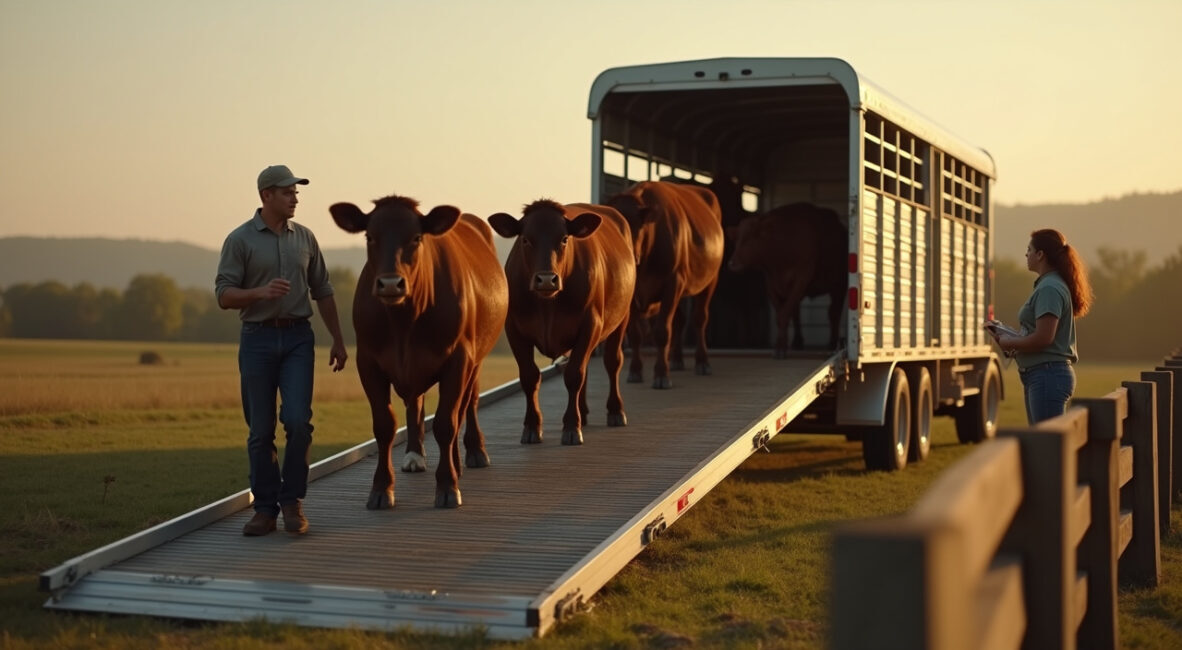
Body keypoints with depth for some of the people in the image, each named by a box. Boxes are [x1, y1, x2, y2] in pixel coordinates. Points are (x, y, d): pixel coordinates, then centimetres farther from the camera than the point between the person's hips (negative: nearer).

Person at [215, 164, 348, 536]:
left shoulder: (304, 237, 10)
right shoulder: (240, 240, -1)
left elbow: (323, 293, 15)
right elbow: (224, 296, -5)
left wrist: (338, 340, 14)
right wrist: (261, 292, -23)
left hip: (298, 338, 2)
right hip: (257, 339, -2)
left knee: (298, 421, -11)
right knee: (261, 430, 2)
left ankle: (292, 503, 2)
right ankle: (265, 509, 12)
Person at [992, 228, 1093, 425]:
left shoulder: (1049, 289, -16)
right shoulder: (1046, 285, 16)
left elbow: (1043, 338, -21)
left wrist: (1010, 343, -7)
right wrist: (1012, 338, 8)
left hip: (1047, 375, -11)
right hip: (1040, 376, 11)